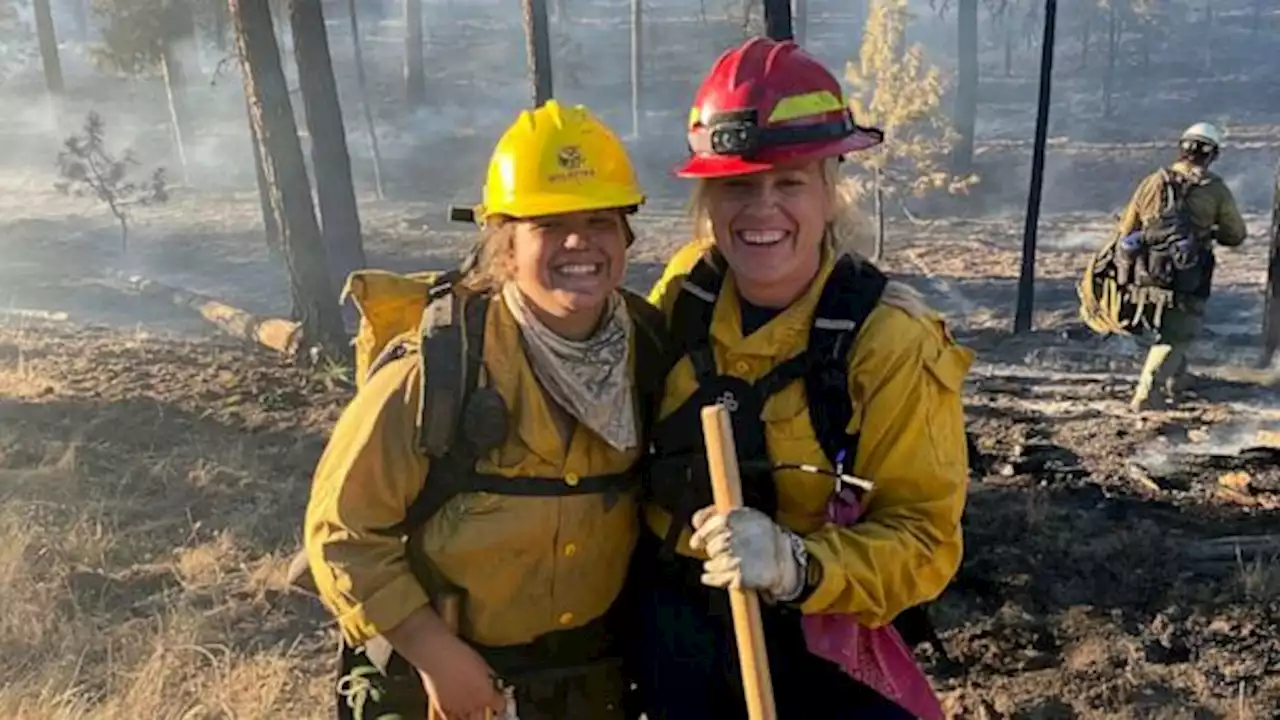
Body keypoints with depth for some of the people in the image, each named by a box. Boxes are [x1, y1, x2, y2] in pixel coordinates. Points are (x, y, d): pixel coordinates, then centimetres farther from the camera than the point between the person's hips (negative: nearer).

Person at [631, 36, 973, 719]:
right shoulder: (685, 289, -8)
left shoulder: (889, 341, -20)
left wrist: (797, 566, -33)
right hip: (669, 632, 5)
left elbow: (923, 540, -19)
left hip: (813, 653, -4)